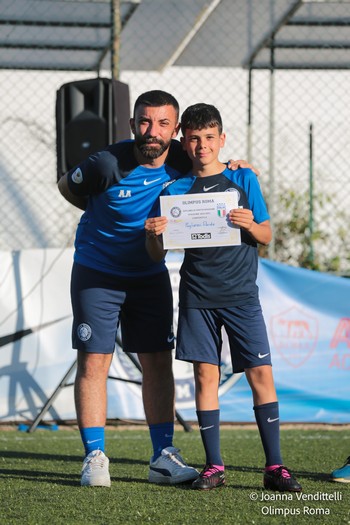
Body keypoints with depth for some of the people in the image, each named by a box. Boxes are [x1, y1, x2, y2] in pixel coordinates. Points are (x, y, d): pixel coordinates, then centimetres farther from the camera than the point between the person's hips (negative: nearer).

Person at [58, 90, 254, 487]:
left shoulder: (180, 160, -11)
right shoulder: (109, 165, -22)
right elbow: (67, 186, -3)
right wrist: (105, 214, 2)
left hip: (150, 275, 4)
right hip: (98, 272, -4)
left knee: (158, 362, 2)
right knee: (93, 362, -5)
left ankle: (162, 457, 7)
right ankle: (94, 457, 0)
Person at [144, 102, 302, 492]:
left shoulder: (243, 180, 4)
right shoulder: (175, 190, 6)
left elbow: (266, 236, 4)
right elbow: (157, 255, 6)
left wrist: (249, 224, -17)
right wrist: (153, 234, -15)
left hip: (240, 294, -1)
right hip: (197, 296, 1)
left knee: (261, 373, -7)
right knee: (205, 375, 0)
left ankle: (274, 465, -4)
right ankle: (213, 465, 6)